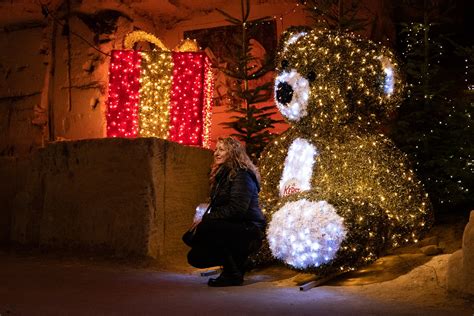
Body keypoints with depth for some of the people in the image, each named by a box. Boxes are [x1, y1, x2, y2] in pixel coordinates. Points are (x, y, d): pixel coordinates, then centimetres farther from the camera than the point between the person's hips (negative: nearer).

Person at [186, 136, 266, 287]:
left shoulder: (242, 175, -14)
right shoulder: (222, 175, 14)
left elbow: (236, 208, -25)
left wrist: (205, 219, -23)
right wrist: (203, 219, 0)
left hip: (248, 231, -9)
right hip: (232, 230, 9)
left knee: (204, 229, -30)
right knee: (195, 257, 1)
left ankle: (233, 274, -17)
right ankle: (236, 261, 15)